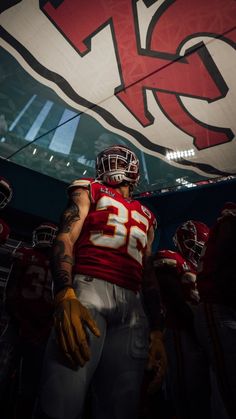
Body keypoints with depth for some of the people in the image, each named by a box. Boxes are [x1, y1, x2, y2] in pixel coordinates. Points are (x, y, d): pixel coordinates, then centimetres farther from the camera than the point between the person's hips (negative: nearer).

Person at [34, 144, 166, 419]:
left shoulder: (145, 216, 28)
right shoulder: (90, 191, 17)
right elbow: (65, 239, 0)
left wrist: (155, 331, 14)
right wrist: (65, 296, -18)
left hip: (133, 305, 5)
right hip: (89, 288, -4)